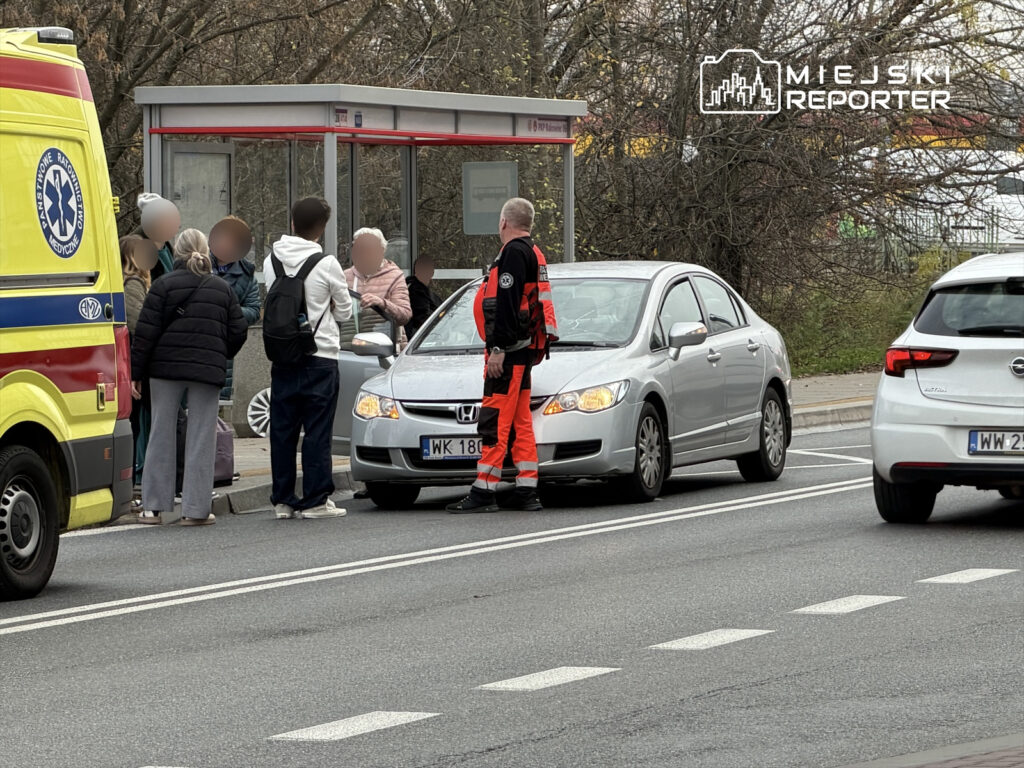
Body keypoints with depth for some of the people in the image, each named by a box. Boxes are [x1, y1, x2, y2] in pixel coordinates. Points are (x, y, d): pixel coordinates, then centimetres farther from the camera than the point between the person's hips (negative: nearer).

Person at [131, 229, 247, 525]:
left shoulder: (163, 285, -1)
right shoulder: (223, 289, 7)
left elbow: (146, 332, -5)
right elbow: (238, 332, 8)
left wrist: (136, 373, -2)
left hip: (166, 368, -1)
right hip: (208, 371, 1)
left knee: (162, 434, 6)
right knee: (201, 439, 4)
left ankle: (154, 506, 6)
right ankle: (195, 509, 1)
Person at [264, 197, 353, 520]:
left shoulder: (271, 261, 2)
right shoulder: (326, 264, -10)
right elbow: (344, 311, 1)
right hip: (320, 356, -4)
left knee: (282, 429, 8)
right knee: (317, 430, -1)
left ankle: (282, 500, 10)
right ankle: (315, 500, -2)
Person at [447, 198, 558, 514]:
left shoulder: (514, 252, -13)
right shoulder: (533, 253, 20)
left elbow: (507, 306, -21)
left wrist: (498, 349, -23)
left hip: (509, 349, -11)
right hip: (524, 349, 11)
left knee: (496, 420, -12)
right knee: (520, 420, 11)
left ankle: (484, 491, -14)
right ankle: (526, 491, 11)